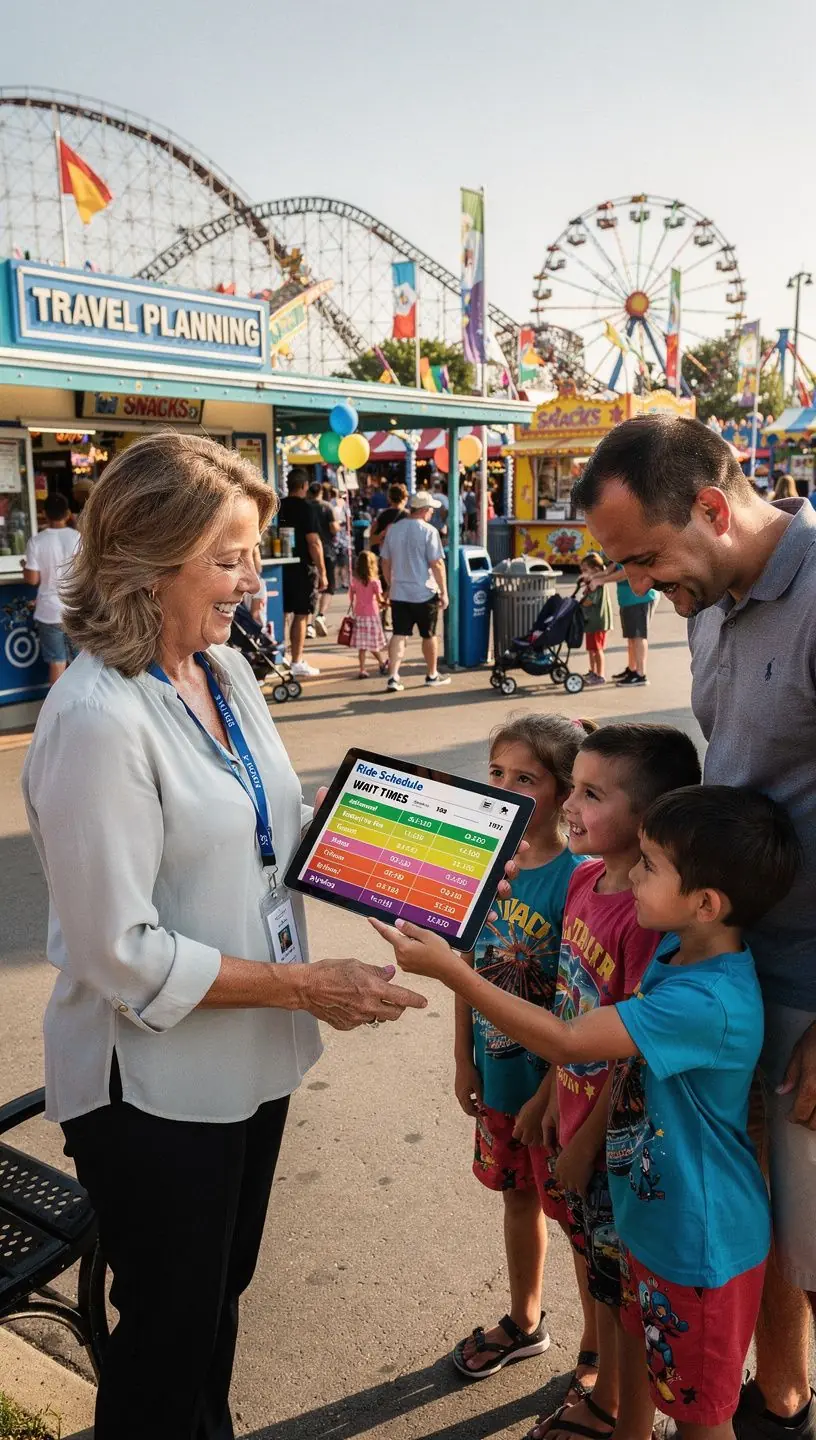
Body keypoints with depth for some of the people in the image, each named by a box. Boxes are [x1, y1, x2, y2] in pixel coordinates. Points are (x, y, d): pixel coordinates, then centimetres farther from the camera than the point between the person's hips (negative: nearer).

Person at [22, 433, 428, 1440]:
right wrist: (303, 986, -20)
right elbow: (124, 954, -24)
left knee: (222, 1289, 27)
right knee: (171, 1325, 16)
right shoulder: (98, 720, -25)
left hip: (249, 1054, 7)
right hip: (154, 1084, -7)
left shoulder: (227, 670, 0)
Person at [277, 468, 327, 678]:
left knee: (282, 613, 14)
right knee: (301, 615, 0)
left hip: (282, 566, 6)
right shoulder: (306, 508, -12)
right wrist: (322, 573, -12)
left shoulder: (278, 507, 6)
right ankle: (297, 664, 2)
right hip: (303, 568, -6)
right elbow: (314, 543, -15)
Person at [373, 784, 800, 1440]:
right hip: (651, 1215, 8)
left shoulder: (710, 1003, -35)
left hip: (700, 1244, -8)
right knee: (638, 1356, 29)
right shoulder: (677, 952, -6)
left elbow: (565, 1042, -33)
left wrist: (449, 969, -30)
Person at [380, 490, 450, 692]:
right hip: (424, 593, -4)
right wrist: (444, 592, -8)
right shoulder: (428, 531, -11)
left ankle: (393, 676, -8)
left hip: (398, 593, 4)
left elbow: (385, 563, 12)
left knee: (399, 635, 3)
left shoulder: (393, 530, 7)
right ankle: (432, 676, 23)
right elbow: (437, 564, -14)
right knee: (429, 636, 11)